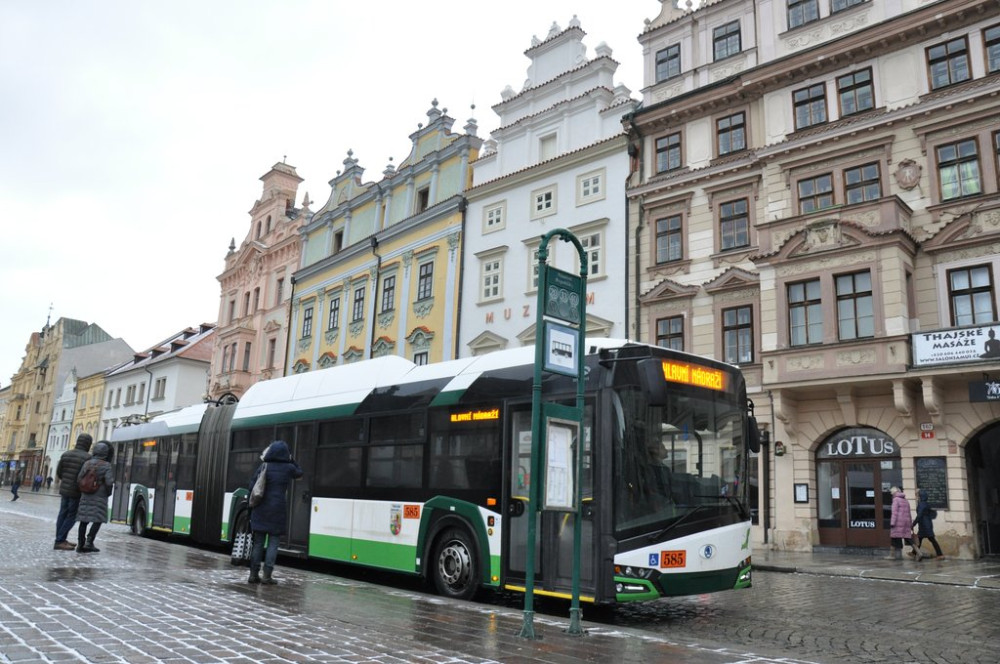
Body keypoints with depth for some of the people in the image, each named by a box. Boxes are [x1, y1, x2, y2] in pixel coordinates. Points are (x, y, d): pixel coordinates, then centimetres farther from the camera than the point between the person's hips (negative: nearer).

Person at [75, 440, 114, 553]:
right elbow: (109, 482, -17)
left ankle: (80, 544, 9)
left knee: (84, 520, 9)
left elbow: (79, 479, 2)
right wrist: (109, 492, 2)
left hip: (86, 496, 5)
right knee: (98, 520, 1)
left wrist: (83, 491, 18)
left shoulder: (87, 463, 4)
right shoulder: (107, 466, -10)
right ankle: (89, 543, -8)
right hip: (99, 497, -5)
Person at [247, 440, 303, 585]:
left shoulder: (264, 466, 2)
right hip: (278, 510, -2)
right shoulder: (289, 468, -2)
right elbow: (299, 473, 20)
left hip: (261, 509, 2)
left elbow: (252, 485, 2)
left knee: (258, 542, 9)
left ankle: (254, 574, 11)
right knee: (273, 543, 3)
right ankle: (267, 575, -1)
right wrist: (291, 459, 14)